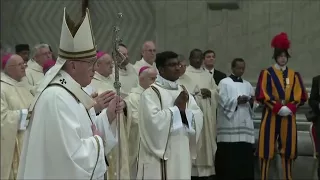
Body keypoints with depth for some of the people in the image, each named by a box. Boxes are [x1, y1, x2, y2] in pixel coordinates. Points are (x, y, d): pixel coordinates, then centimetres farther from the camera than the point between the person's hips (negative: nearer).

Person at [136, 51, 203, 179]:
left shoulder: (183, 91, 13)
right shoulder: (150, 92, -8)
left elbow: (198, 118, 5)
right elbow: (153, 120, -23)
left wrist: (184, 110, -14)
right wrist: (176, 108, -12)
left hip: (182, 154, 7)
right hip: (160, 154, -6)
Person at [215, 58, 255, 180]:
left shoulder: (248, 85, 18)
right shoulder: (224, 83, 2)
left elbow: (252, 106, 16)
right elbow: (223, 102, -8)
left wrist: (252, 102, -5)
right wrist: (237, 101, -18)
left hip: (245, 125, 5)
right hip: (230, 127, -5)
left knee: (245, 158, 2)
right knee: (229, 159, -7)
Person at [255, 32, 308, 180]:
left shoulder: (294, 75, 10)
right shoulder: (267, 73, 1)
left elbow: (301, 96, 5)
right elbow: (262, 95, -8)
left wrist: (289, 108, -12)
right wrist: (278, 108, -16)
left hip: (288, 116, 3)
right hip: (271, 115, -3)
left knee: (287, 147, 5)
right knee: (268, 146, -4)